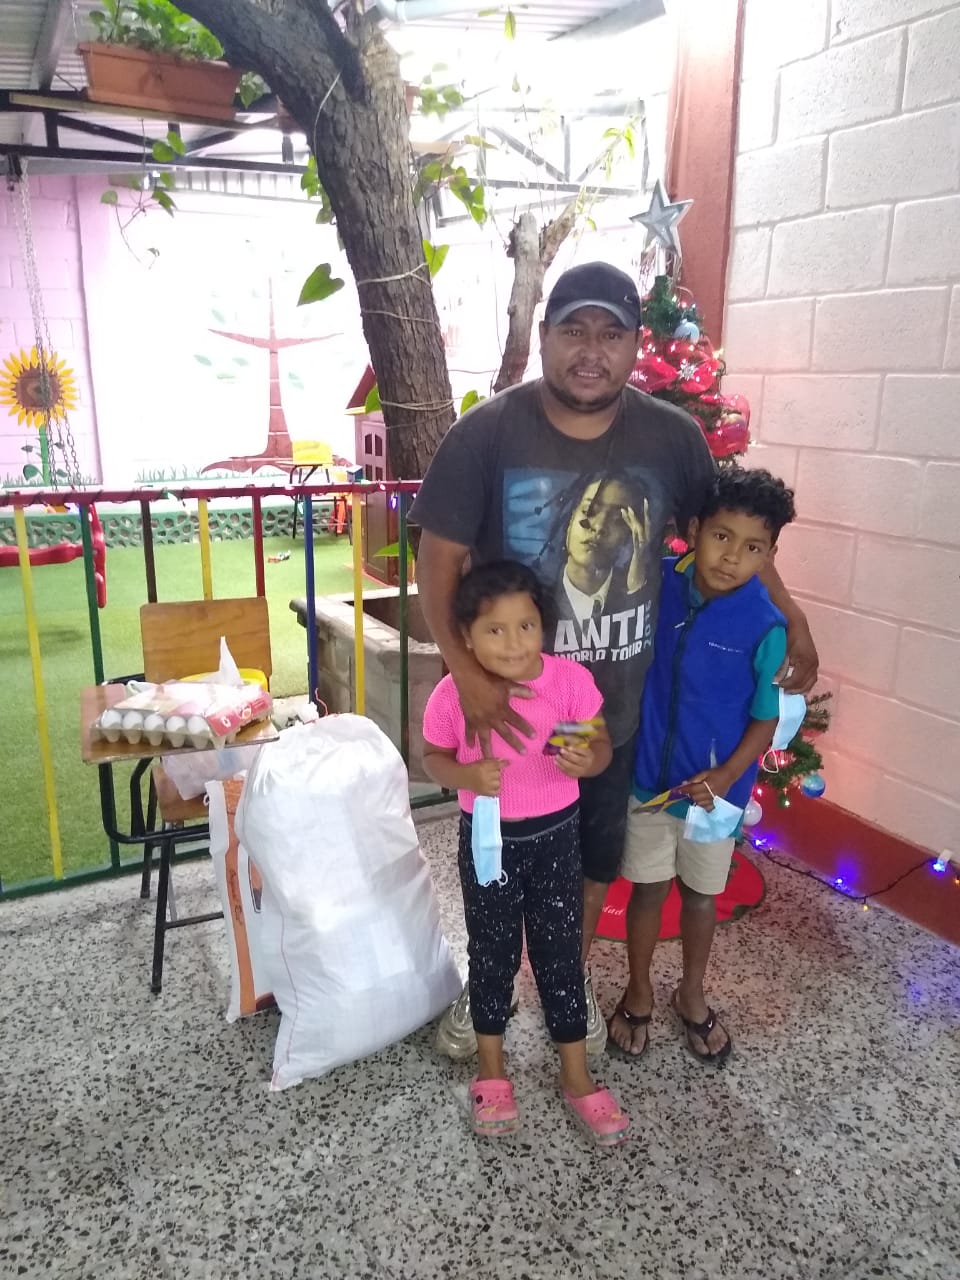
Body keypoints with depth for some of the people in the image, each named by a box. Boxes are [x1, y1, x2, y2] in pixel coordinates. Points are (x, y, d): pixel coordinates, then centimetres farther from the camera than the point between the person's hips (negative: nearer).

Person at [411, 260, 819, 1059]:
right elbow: (440, 557, -15)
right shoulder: (487, 432, -15)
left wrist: (791, 617, 5)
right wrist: (466, 671, -26)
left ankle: (576, 975, 46)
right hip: (509, 693, -2)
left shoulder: (672, 435, -7)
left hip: (620, 696, 2)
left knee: (597, 845, 20)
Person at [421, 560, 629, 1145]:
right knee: (493, 955, 16)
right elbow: (434, 758, -3)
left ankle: (577, 1076, 34)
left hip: (555, 836, 1)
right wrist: (467, 776, -24)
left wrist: (587, 760, -27)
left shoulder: (571, 680, -16)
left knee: (560, 954, 13)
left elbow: (602, 745, -4)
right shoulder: (453, 694, -18)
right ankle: (492, 1071, 39)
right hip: (488, 840, 0)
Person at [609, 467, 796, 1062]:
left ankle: (692, 995, 44)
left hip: (714, 785, -1)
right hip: (649, 775, 1)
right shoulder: (659, 583, -13)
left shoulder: (765, 626, -18)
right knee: (648, 888, 17)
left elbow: (766, 717, -9)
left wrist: (727, 775, -22)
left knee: (701, 894, 20)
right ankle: (639, 993, 40)